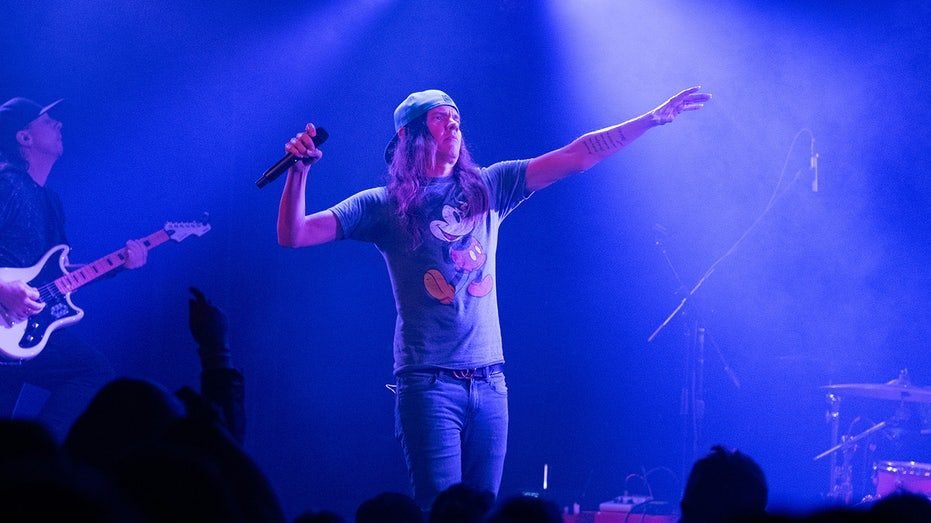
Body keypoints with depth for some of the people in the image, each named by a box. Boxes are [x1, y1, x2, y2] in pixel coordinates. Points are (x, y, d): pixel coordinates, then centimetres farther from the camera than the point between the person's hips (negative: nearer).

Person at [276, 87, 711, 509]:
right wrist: (299, 170, -18)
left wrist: (653, 118, 4)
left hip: (489, 381, 4)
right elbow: (293, 235, -3)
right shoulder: (384, 206, 3)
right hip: (429, 383, -4)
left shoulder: (488, 188, 12)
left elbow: (576, 157, 8)